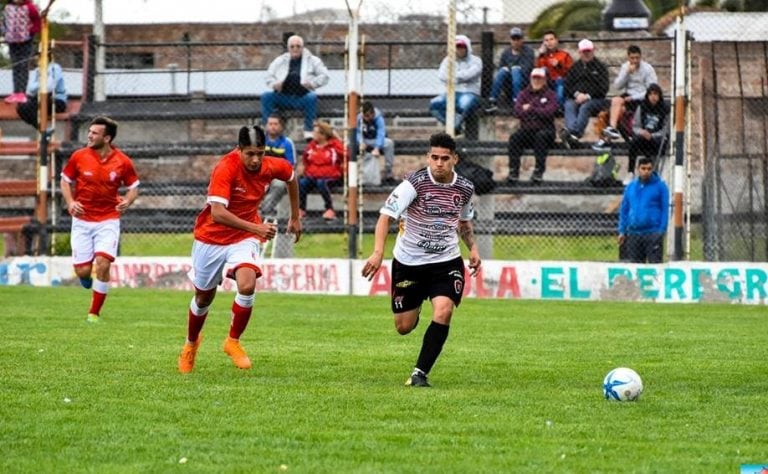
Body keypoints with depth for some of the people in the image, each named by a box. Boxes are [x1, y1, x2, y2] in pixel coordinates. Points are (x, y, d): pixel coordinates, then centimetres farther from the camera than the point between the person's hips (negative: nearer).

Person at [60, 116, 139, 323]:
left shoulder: (122, 162, -6)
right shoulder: (79, 157, -5)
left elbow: (133, 186, 7)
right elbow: (65, 180, 8)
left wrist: (127, 201, -14)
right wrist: (70, 202, -9)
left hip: (108, 220, -1)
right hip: (82, 220, 1)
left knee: (102, 264, -17)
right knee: (83, 271, -4)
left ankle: (94, 313, -1)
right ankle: (87, 281, 37)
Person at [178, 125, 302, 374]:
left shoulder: (271, 167, -12)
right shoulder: (225, 169, -28)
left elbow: (291, 176, 14)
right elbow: (217, 213, -37)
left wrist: (295, 218, 19)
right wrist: (255, 227, -44)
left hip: (245, 238, 2)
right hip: (212, 238, -2)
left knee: (247, 285, -25)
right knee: (204, 296, 14)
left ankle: (233, 341, -4)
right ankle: (191, 342, 43)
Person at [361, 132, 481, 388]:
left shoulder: (465, 188, -2)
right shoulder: (415, 183, -18)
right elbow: (386, 215, -25)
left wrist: (473, 248, 5)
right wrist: (378, 252, -38)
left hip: (446, 262, 2)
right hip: (408, 262, -2)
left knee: (443, 311, -23)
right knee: (403, 327, 8)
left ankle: (420, 373, -13)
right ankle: (415, 308, 48)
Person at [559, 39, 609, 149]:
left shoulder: (600, 67, 8)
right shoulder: (575, 66, 18)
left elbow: (603, 88, -1)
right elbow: (567, 84, 11)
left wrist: (588, 96, -12)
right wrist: (577, 94, -9)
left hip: (595, 99, -3)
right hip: (575, 98, 3)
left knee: (585, 107, -35)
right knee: (569, 106, -31)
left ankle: (573, 133, -56)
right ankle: (573, 133, -54)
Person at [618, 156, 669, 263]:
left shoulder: (660, 186, 0)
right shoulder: (631, 187, 12)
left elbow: (665, 210, -3)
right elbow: (624, 210, 16)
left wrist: (661, 231, -11)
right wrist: (622, 231, 8)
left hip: (653, 233, -5)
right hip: (633, 233, 5)